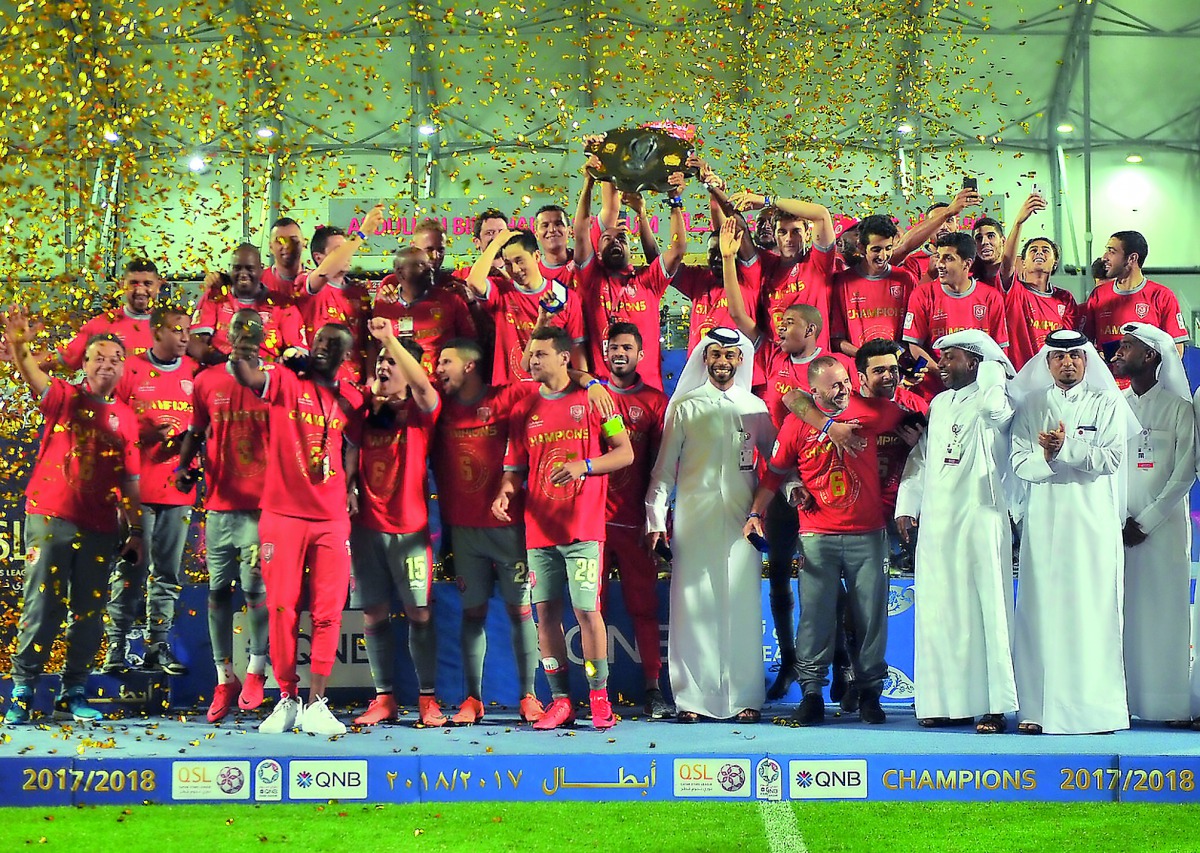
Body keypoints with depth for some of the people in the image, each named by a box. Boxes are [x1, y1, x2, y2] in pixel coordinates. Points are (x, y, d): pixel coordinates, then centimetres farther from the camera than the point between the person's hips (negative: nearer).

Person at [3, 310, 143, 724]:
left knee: (89, 612, 7)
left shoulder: (126, 418, 8)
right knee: (43, 606, -5)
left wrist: (136, 530, 6)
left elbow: (130, 480, 10)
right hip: (50, 518, -3)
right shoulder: (64, 398, 2)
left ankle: (73, 694, 16)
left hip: (99, 527, 3)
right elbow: (35, 378, -20)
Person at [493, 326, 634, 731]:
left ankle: (600, 699, 3)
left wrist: (584, 465, -15)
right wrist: (505, 492, -7)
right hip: (539, 528, 4)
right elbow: (515, 466, 14)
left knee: (587, 610, -6)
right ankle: (560, 700, 11)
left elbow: (625, 454, 0)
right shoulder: (524, 409, 13)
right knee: (546, 611, 3)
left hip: (583, 526, -4)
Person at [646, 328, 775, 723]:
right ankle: (691, 698, 2)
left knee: (742, 608, -1)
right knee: (692, 606, -2)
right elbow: (665, 466, 7)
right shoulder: (684, 406, 8)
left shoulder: (755, 408, 13)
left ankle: (745, 698, 4)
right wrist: (655, 517, 0)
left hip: (740, 522, 1)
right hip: (693, 522, -1)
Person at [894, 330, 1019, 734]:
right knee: (939, 612, 6)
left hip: (980, 521, -7)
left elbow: (994, 408, -27)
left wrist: (991, 365, -8)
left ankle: (995, 706, -5)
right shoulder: (938, 405, 19)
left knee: (985, 609, -7)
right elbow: (920, 456, 25)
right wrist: (906, 505, 18)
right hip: (936, 522, 7)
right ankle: (950, 702, 12)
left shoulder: (993, 402, -2)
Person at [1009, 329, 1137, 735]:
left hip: (1093, 520, -1)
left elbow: (1112, 458, -5)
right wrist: (1045, 457, -16)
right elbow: (1019, 461, 4)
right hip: (1044, 520, 1)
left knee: (1093, 609, -4)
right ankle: (1037, 707, -1)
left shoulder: (1106, 404, 8)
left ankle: (1096, 706, -1)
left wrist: (1066, 447, -15)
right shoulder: (1031, 406, 13)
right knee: (1041, 610, -2)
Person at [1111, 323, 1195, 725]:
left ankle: (1172, 705, -2)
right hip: (1116, 526, 3)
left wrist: (1147, 520, -10)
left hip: (1163, 525, -3)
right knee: (1117, 613, -1)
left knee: (1165, 610, -3)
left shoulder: (1177, 408, 2)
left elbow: (1185, 471, -4)